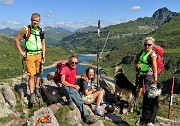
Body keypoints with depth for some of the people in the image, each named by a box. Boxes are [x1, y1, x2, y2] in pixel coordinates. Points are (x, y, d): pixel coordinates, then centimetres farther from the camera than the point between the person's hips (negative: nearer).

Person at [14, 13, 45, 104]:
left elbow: (43, 45, 5)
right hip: (30, 55, -4)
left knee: (38, 73, 14)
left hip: (39, 55, 4)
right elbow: (16, 39, -3)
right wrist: (21, 52, -6)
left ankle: (37, 88, 34)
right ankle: (32, 94, 2)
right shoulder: (25, 29, -11)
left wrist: (43, 57, -1)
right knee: (31, 75, -6)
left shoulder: (41, 31, 1)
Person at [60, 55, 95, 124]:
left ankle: (86, 117, -2)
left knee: (80, 101, -7)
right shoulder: (65, 69, -17)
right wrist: (73, 86, -23)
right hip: (66, 87, -6)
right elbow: (63, 81, -24)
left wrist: (82, 77, 11)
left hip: (73, 88, 6)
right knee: (67, 88, -41)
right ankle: (70, 103, -14)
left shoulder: (74, 68, 5)